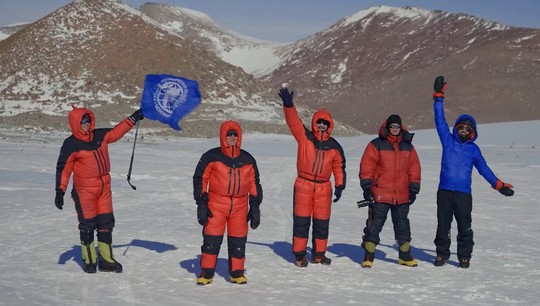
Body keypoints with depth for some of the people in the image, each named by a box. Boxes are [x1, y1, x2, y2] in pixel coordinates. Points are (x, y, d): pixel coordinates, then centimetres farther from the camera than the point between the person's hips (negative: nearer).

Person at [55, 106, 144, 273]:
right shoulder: (71, 144, -11)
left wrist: (133, 118, 16)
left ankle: (106, 259, 18)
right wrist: (60, 190, -16)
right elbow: (63, 168, -11)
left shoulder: (100, 135, 3)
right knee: (87, 224, 1)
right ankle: (89, 260, 15)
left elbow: (117, 131, 17)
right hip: (84, 190, -6)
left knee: (106, 223, 8)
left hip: (104, 186, 6)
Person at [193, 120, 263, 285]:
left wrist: (255, 206, 11)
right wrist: (201, 204, -5)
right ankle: (206, 272, 8)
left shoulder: (247, 159, 11)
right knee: (211, 239, -4)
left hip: (240, 206, 3)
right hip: (216, 205, -3)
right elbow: (200, 179, 1)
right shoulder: (212, 157, 0)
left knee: (238, 241, 5)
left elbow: (254, 183, 16)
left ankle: (237, 273, 19)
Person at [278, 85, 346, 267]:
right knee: (301, 220, 0)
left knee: (322, 222, 7)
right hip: (303, 185, -2)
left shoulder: (334, 147, 6)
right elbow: (293, 121, -15)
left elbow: (339, 167, 14)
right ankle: (299, 254, 10)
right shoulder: (304, 137, -1)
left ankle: (319, 254, 21)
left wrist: (339, 186, 4)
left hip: (324, 187, 2)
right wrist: (288, 105, -31)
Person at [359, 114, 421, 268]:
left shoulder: (408, 146, 9)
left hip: (402, 196, 4)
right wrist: (366, 187, -11)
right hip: (380, 195, -4)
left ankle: (405, 255, 27)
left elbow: (414, 169, 13)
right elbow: (366, 167, -6)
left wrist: (414, 189, 10)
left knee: (402, 224, 14)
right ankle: (368, 256, 4)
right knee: (375, 224, -3)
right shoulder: (376, 145, -4)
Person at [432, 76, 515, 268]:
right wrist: (438, 97, -3)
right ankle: (442, 254, 18)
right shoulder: (448, 141, 8)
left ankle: (464, 256, 14)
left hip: (463, 194, 0)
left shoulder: (473, 149, 12)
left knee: (464, 227, 2)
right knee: (443, 226, 5)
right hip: (444, 191, 0)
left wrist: (499, 185, 15)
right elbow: (440, 120, 3)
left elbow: (484, 169, 18)